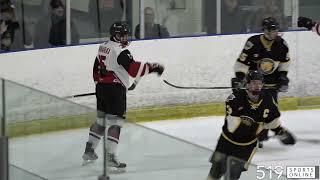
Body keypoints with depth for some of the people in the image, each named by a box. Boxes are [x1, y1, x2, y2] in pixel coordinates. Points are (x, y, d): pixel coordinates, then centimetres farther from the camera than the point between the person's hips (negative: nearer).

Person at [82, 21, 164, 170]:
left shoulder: (103, 47, 13)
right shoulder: (120, 51, -14)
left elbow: (96, 69, 20)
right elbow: (133, 69, -23)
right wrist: (152, 67, -16)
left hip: (101, 87, 9)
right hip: (115, 89, -9)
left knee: (101, 119, 20)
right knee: (115, 122, -7)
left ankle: (89, 151, 25)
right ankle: (111, 156, -12)